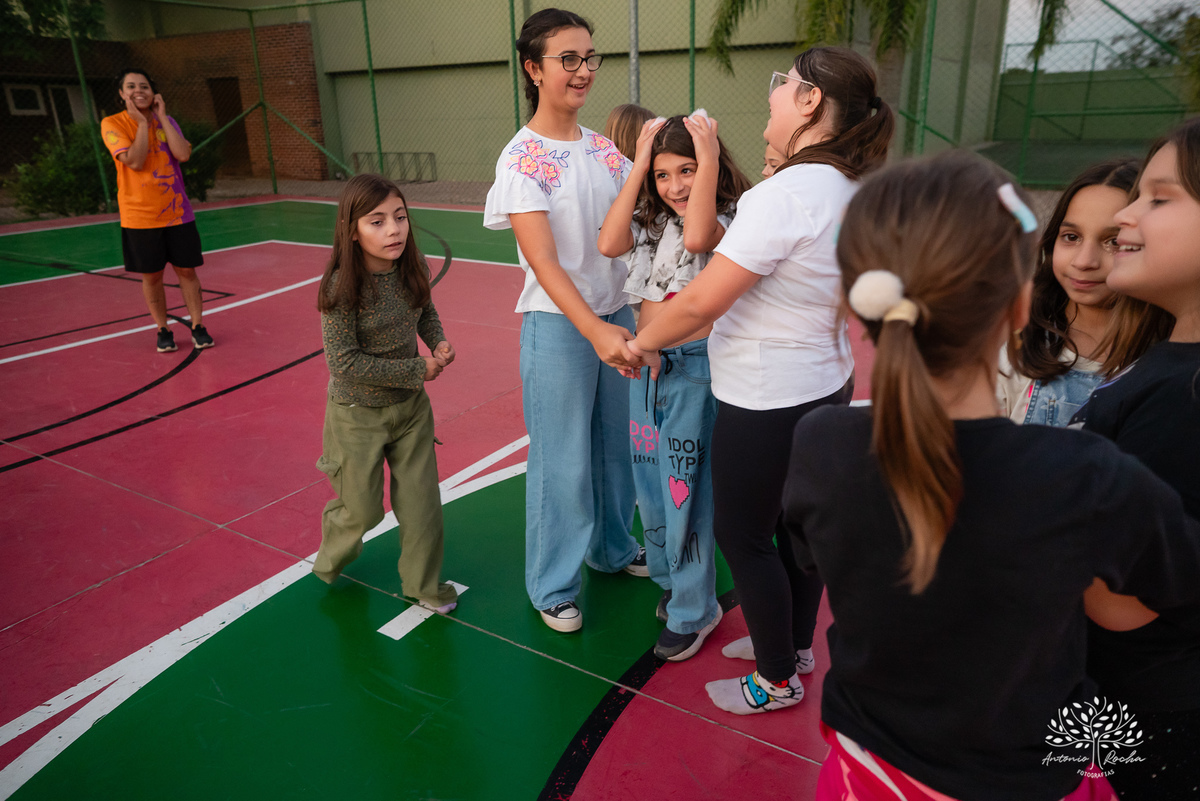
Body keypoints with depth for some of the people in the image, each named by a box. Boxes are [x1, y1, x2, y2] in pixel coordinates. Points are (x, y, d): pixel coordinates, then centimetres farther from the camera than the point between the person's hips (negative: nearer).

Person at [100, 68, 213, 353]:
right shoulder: (113, 124, -4)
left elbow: (183, 154, -11)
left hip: (177, 213, 2)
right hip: (140, 217, -2)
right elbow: (134, 161, -18)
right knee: (151, 276, 5)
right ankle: (163, 330, 19)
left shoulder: (167, 122, 6)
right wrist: (142, 122, -13)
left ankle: (197, 327, 16)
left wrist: (161, 116, -7)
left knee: (187, 271, 5)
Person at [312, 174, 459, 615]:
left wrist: (439, 341, -7)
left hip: (411, 406, 4)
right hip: (358, 415, -4)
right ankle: (331, 559, 46)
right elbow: (344, 363, -23)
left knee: (421, 500, 10)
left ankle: (422, 582, 32)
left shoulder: (414, 268, -8)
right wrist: (417, 370, -21)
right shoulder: (341, 287, -24)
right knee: (362, 509, 12)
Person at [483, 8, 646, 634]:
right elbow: (544, 262, -20)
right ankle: (553, 587, 25)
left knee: (613, 442, 18)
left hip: (614, 314, 6)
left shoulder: (604, 149, 7)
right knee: (562, 461, 4)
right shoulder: (521, 158, -11)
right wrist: (594, 331, -31)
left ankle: (612, 547, 41)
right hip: (557, 325, -5)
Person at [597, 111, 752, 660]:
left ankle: (693, 611, 20)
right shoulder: (651, 221, 9)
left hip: (696, 367, -6)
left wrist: (708, 161, -24)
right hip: (644, 363, 6)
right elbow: (609, 243, -11)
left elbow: (697, 237, -31)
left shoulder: (729, 219, -8)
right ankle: (670, 577, 39)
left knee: (686, 488, 1)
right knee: (651, 482, 16)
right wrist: (638, 165, -7)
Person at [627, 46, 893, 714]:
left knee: (742, 535, 10)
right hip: (826, 384, 9)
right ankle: (796, 644, 45)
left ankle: (777, 681, 29)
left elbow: (701, 301, -24)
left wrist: (645, 341, -8)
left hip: (768, 402, -9)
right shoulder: (851, 190, 3)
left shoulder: (786, 194, -25)